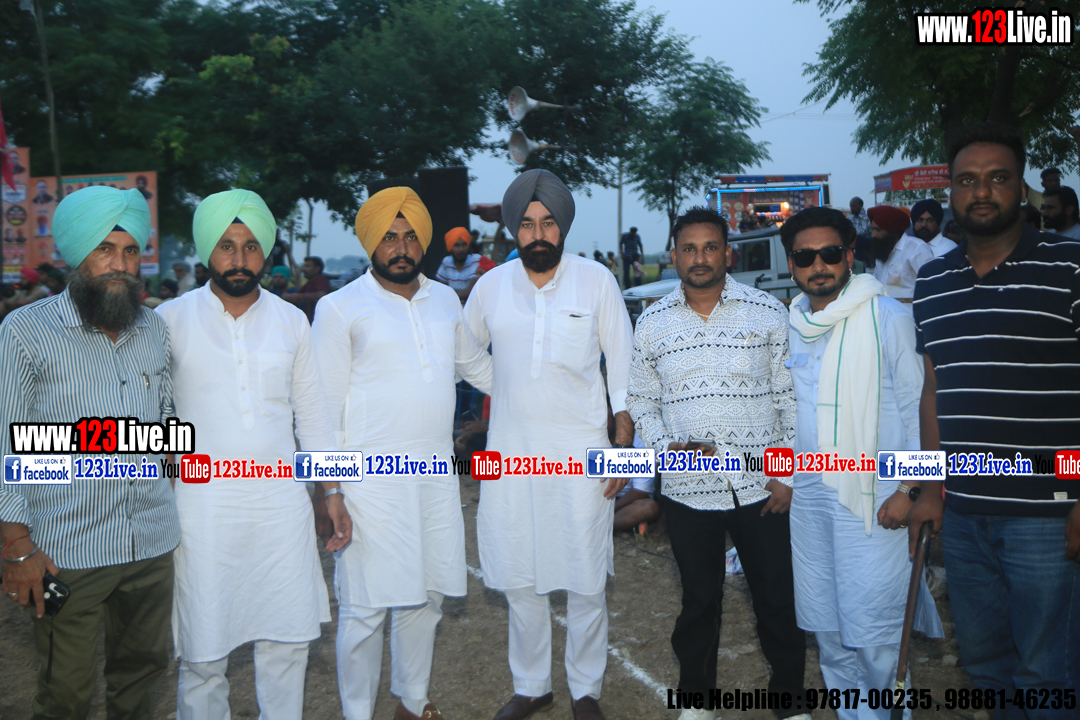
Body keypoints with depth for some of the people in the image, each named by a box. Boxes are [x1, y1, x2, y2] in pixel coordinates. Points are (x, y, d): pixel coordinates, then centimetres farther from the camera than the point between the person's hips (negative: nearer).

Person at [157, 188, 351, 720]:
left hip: (280, 502, 2)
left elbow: (312, 412, 11)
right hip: (202, 505, -2)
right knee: (203, 653, 5)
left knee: (287, 641, 9)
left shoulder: (291, 321, 6)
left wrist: (332, 491, 7)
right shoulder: (171, 319, -1)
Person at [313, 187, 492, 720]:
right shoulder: (341, 308, -4)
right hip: (370, 479, -5)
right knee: (365, 607, 1)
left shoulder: (445, 300, 11)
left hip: (436, 473, 5)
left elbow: (476, 364, 26)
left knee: (425, 596, 15)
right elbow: (325, 405, -5)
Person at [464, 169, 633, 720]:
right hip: (510, 452, 3)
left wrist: (624, 444, -3)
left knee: (584, 582, 5)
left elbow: (623, 366, 2)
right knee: (519, 580, 11)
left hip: (581, 453, -2)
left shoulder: (596, 281, -2)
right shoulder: (490, 286, 4)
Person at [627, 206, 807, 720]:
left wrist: (788, 473, -3)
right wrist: (666, 446, -7)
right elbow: (640, 400, 10)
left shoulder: (768, 312, -2)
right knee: (699, 599, 15)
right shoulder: (652, 323, 4)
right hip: (687, 488, 1)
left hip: (762, 485, -1)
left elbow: (791, 397, 1)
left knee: (778, 598, 9)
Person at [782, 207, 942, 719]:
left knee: (874, 634, -4)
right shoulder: (788, 327, 10)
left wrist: (909, 489, -11)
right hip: (808, 497, 5)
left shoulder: (887, 317, -6)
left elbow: (919, 407, -6)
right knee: (826, 628, 13)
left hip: (873, 500, -5)